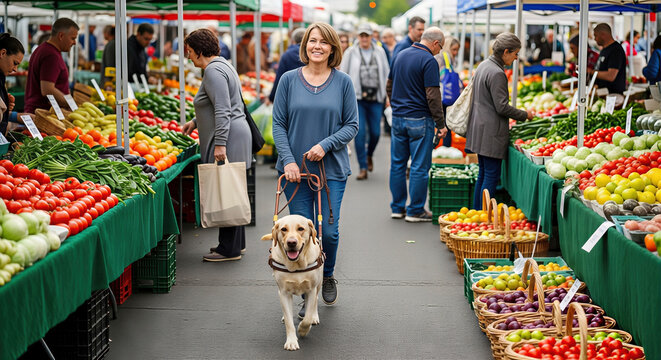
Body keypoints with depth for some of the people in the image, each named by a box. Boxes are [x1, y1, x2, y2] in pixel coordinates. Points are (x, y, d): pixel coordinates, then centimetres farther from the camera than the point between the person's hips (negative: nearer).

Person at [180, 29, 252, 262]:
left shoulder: (213, 71, -14)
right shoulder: (221, 66, 19)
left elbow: (222, 110, -22)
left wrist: (219, 144, -25)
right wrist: (196, 122, 28)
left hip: (227, 138, -11)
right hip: (236, 133, 11)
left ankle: (229, 249, -2)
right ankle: (236, 243, 23)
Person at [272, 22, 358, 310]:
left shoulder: (343, 82, 2)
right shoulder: (289, 80, 2)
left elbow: (352, 125, 3)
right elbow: (278, 124, 3)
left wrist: (325, 145, -13)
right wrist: (289, 160, -9)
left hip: (332, 169, 0)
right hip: (296, 169, 0)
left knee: (329, 231, 0)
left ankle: (327, 277, 31)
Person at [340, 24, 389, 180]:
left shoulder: (379, 52, 8)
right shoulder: (351, 52, 2)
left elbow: (386, 74, 12)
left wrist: (388, 95, 7)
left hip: (375, 98, 2)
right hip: (357, 98, -2)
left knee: (375, 132, 3)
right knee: (360, 132, -8)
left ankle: (369, 155, 36)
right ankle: (363, 168, -1)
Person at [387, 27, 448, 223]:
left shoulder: (400, 56, 10)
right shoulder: (429, 61, -13)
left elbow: (389, 86, 18)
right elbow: (433, 96, -16)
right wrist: (441, 124, -11)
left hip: (398, 118, 7)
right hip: (419, 119, -7)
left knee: (397, 163, 12)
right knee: (420, 166, 1)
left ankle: (397, 207, 18)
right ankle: (415, 211, 4)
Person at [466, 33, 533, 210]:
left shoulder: (483, 65, 11)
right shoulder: (497, 73, -19)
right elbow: (502, 107, -19)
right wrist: (524, 115, -7)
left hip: (479, 128, 10)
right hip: (491, 132, -10)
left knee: (483, 174, 17)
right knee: (492, 175, -3)